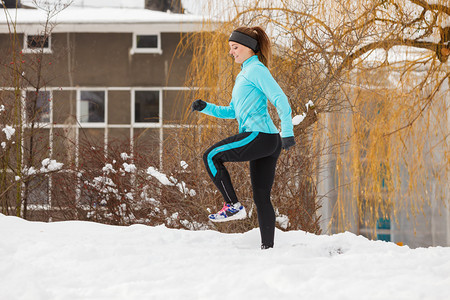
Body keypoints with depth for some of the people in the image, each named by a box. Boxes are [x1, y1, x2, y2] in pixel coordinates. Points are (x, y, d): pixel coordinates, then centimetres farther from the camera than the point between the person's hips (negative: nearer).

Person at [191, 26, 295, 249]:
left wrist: (287, 132, -21)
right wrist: (205, 107, 17)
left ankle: (233, 205, -6)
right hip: (268, 141, 10)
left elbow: (280, 100, -14)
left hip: (259, 135, -10)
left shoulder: (256, 70, -5)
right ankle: (268, 247, 6)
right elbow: (232, 112, 30)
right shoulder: (244, 74, 25)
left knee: (211, 157, -5)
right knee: (261, 198, 7)